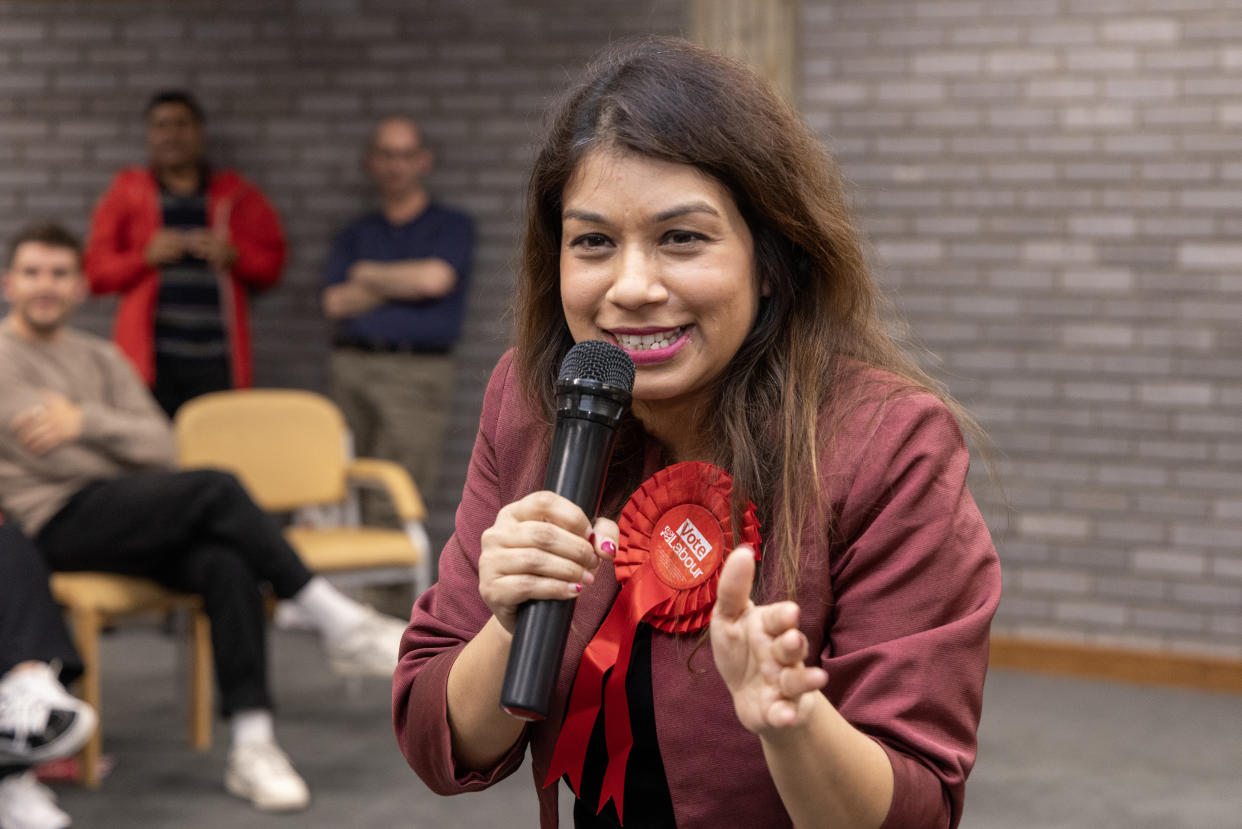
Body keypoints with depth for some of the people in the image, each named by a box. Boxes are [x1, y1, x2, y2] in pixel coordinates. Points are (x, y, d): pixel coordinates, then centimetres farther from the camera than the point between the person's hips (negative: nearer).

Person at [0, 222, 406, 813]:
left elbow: (159, 448, 9)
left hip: (125, 519, 6)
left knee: (226, 564, -27)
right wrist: (118, 447, 1)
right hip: (59, 525, -6)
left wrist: (87, 421, -7)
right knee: (214, 488, -28)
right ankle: (339, 623, -20)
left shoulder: (101, 359, 23)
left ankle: (251, 747, -30)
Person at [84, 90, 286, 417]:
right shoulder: (127, 192, 14)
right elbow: (96, 271, 8)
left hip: (217, 356, 1)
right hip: (152, 356, -1)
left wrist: (233, 256, -5)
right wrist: (147, 256, -7)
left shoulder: (236, 194, 16)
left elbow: (271, 263, 14)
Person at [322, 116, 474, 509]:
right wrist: (403, 281, 0)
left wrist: (368, 274, 5)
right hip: (352, 368, 4)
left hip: (416, 373, -4)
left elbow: (435, 278, -10)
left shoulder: (452, 226, 10)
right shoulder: (355, 233, 20)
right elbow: (336, 303, 6)